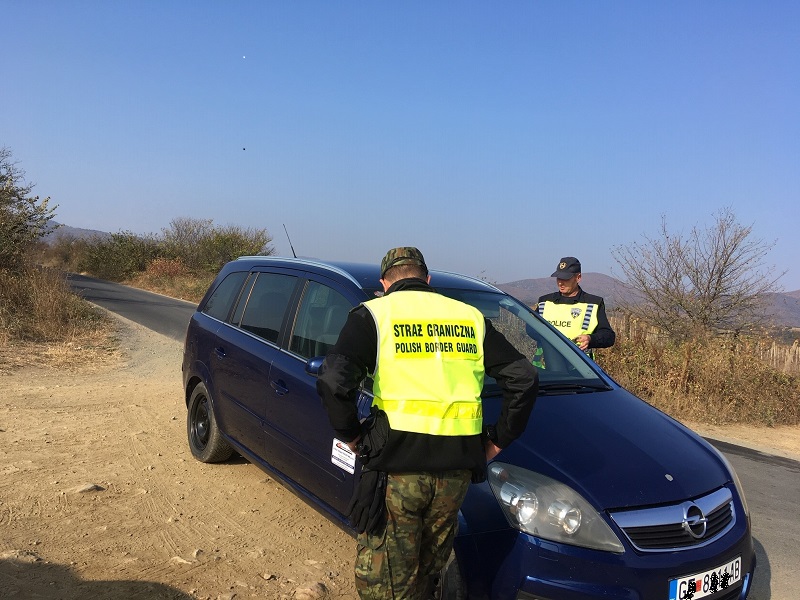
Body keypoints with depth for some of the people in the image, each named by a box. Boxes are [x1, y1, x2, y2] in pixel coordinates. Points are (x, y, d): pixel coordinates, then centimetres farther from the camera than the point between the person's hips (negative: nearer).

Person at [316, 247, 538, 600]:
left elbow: (334, 382, -14)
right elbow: (524, 378, 9)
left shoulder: (374, 314, 0)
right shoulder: (471, 317, 12)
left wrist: (351, 436, 1)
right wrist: (498, 440, 13)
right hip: (457, 466, 4)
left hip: (395, 465, -4)